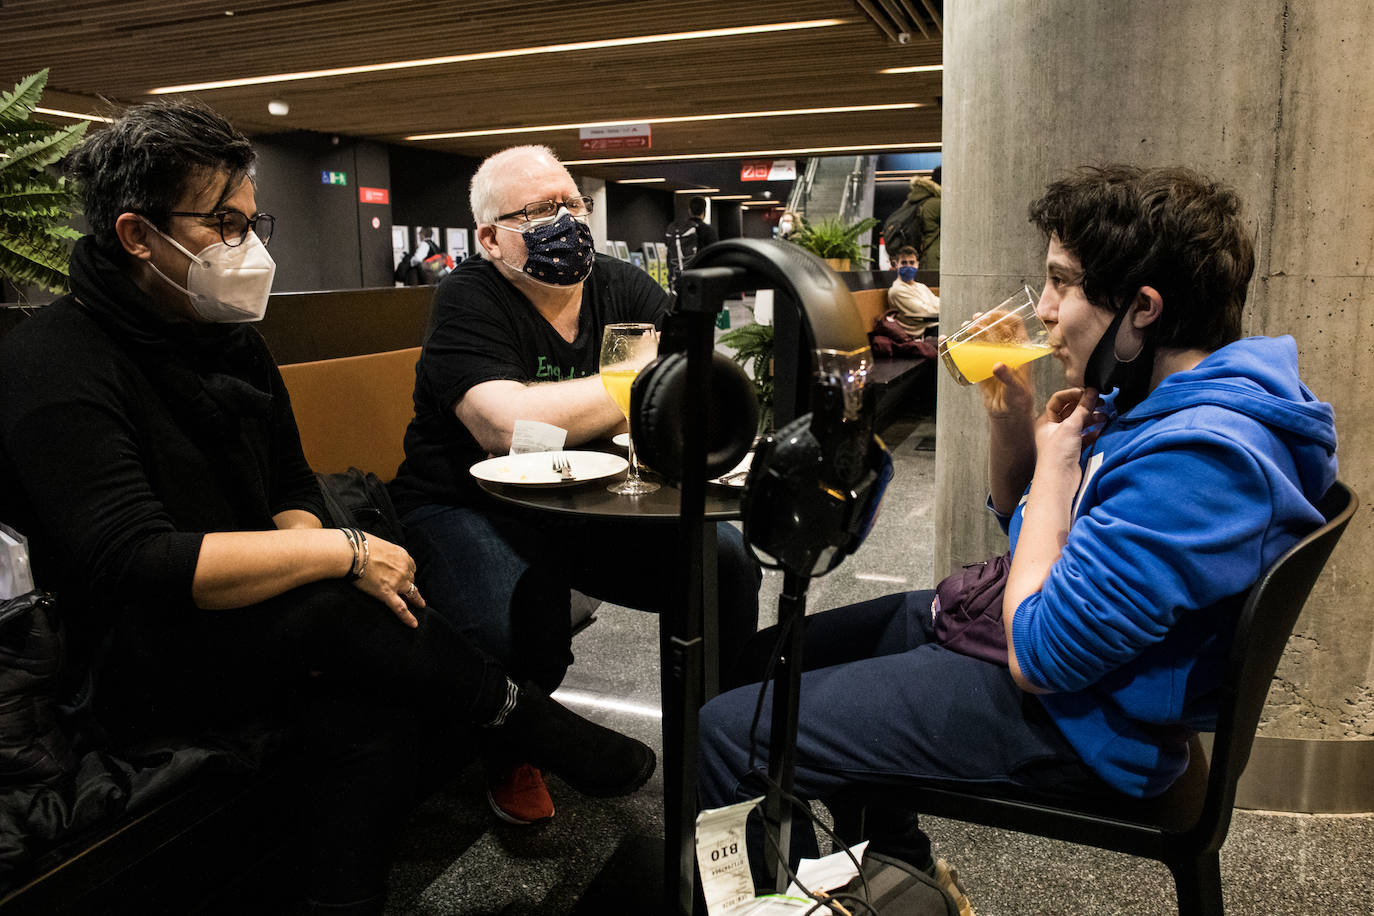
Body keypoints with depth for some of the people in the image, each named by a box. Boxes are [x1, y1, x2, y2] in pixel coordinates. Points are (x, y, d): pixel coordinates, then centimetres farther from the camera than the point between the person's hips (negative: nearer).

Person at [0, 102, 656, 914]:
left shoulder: (230, 338, 8)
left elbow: (293, 489, 10)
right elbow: (133, 565, -28)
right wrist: (346, 553, -28)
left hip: (243, 624, 6)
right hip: (134, 671, -6)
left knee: (374, 708, -26)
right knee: (356, 609, -30)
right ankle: (533, 728, -9)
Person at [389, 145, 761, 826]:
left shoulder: (622, 287, 3)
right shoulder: (468, 300, -13)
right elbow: (507, 425, -31)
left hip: (590, 502, 5)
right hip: (470, 507, -4)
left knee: (725, 560, -11)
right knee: (514, 627, -32)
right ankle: (510, 757, 5)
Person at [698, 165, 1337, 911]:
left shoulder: (1202, 455, -29)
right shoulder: (1147, 398, 3)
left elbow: (1037, 656, -28)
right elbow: (1023, 522, 13)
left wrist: (1055, 459, -18)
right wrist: (1011, 418, -7)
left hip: (1067, 721, -10)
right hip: (1001, 621, 10)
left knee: (726, 732, -14)